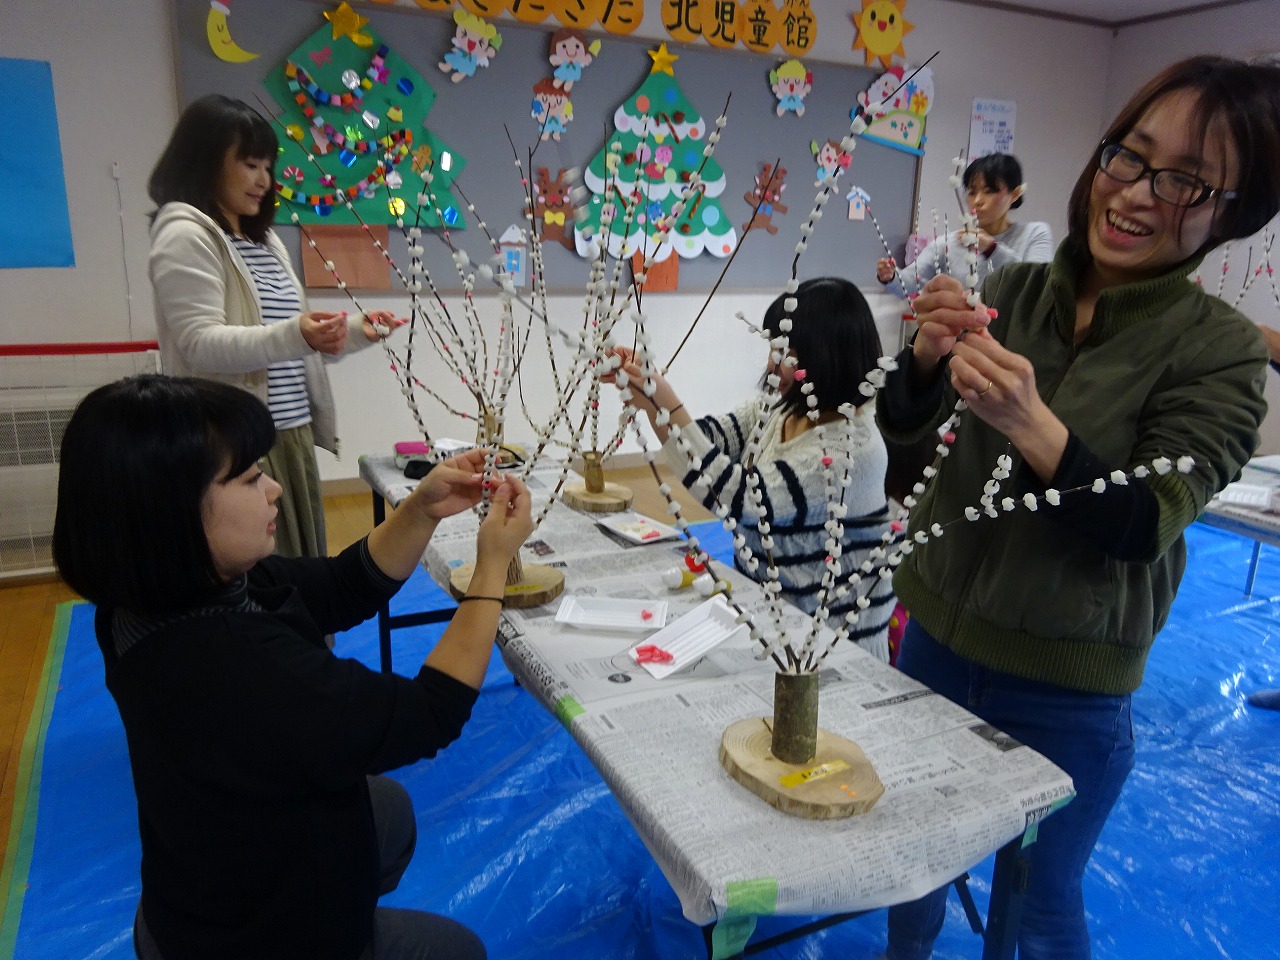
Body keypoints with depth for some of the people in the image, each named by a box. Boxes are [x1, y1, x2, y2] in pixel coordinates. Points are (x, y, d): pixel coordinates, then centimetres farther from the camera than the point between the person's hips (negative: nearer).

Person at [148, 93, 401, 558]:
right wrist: (294, 336, -31)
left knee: (297, 567, 11)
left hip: (290, 435, 9)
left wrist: (354, 330, 10)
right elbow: (201, 344, -18)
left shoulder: (263, 238, 20)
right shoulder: (186, 236, -8)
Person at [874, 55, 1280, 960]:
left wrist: (1031, 425, -36)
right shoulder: (1013, 290, -4)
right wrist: (930, 355, -26)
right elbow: (900, 421, -5)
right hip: (938, 637, 4)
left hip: (1065, 692, -3)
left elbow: (1145, 525, -20)